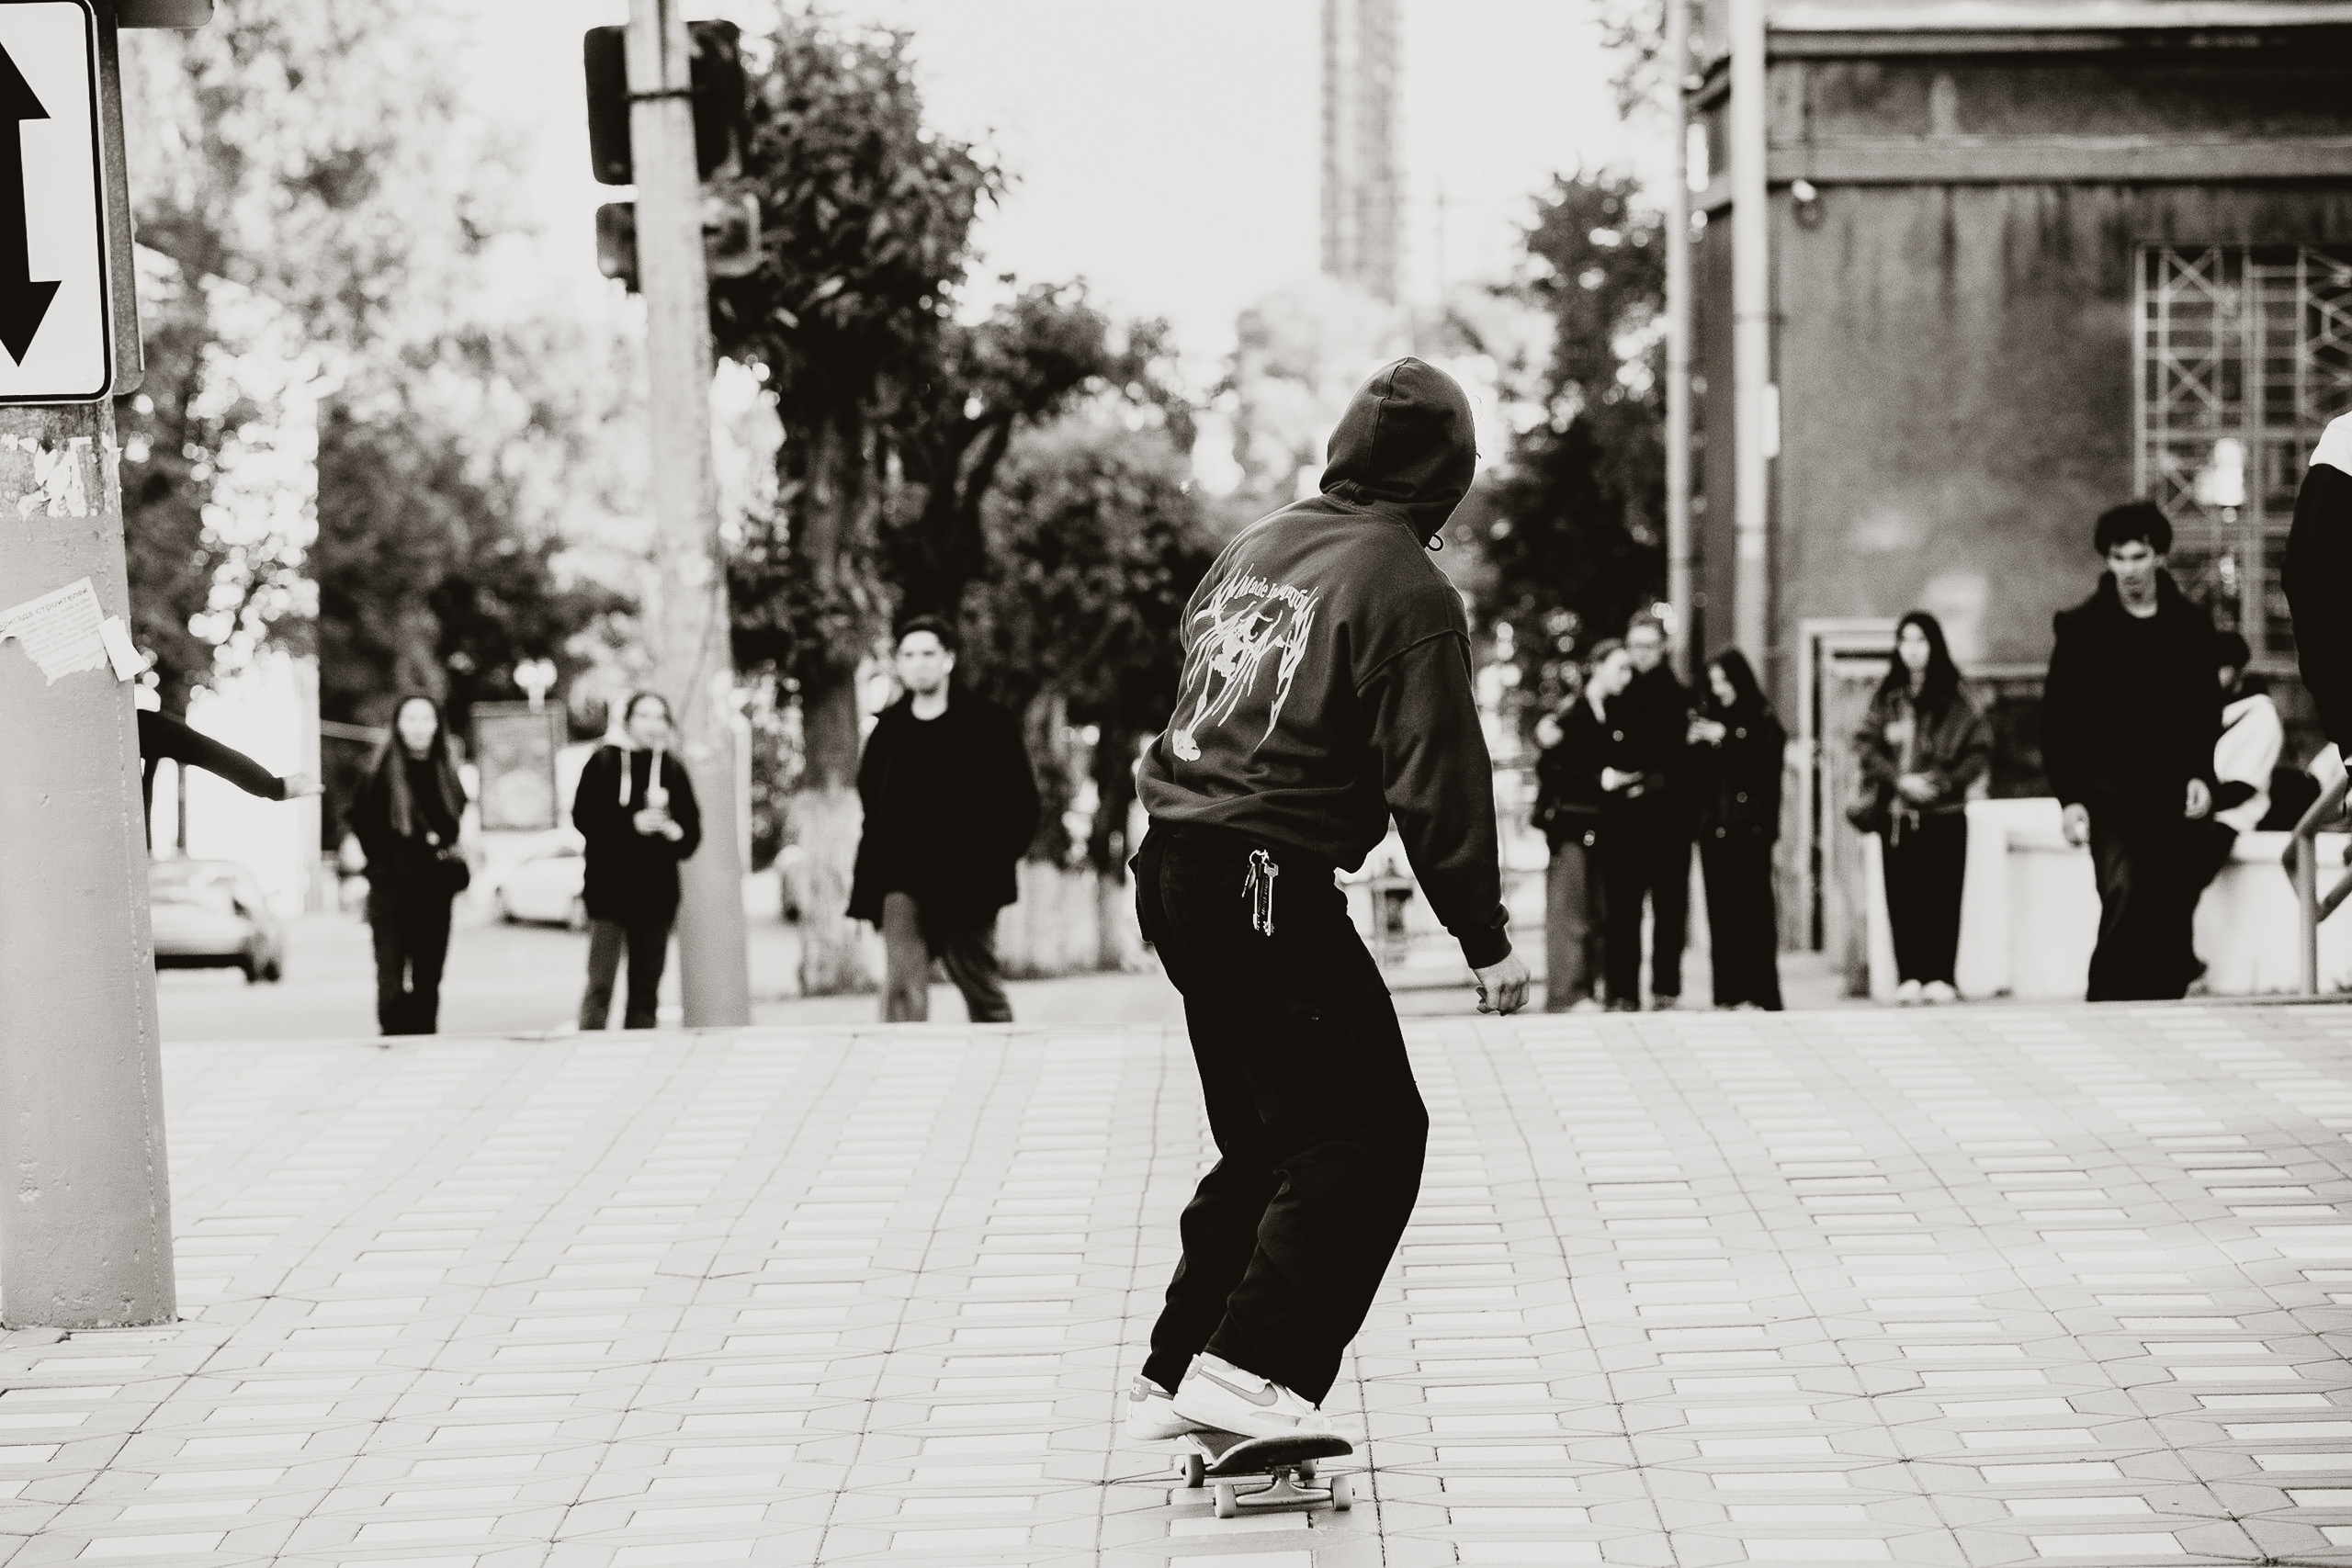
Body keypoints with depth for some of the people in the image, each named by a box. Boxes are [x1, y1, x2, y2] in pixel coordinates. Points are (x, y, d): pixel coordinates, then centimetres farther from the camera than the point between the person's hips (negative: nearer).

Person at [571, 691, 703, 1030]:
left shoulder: (673, 769, 9)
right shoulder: (605, 762, 0)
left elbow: (692, 832, 10)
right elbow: (584, 817, -7)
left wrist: (674, 831, -12)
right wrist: (632, 823, -16)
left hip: (657, 892, 4)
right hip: (609, 887, -4)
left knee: (646, 992, 7)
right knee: (600, 985, -10)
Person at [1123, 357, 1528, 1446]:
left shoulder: (1254, 546, 13)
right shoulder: (1409, 593, -11)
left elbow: (1196, 688, 20)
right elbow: (1435, 782, -13)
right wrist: (1486, 939, -8)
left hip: (1176, 868, 9)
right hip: (1272, 888, -9)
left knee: (1271, 1136, 18)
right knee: (1370, 1133, -4)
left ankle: (1177, 1375, 20)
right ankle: (1252, 1368, -13)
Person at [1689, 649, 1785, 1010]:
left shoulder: (1762, 720, 3)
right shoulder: (1709, 719, 15)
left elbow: (1769, 761, -11)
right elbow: (1695, 777, 13)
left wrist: (1726, 738, -13)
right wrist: (1694, 746, -5)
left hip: (1749, 828, -4)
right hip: (1714, 828, 4)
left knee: (1752, 909, -8)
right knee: (1721, 909, 1)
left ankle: (1758, 994, -7)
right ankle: (1727, 994, 3)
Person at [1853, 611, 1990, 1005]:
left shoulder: (1956, 698, 2)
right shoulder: (1886, 697, 10)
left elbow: (1980, 751, 0)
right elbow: (1865, 746, 4)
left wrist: (1946, 780, -13)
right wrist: (1900, 780, -10)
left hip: (1943, 812, -2)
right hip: (1896, 812, 2)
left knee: (1940, 895, -6)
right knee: (1902, 895, -1)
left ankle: (1941, 976, -2)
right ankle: (1909, 977, 2)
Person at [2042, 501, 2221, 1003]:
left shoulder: (2190, 626, 8)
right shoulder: (2082, 627, 1)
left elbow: (2208, 711, 11)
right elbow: (2056, 718, 1)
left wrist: (2202, 775, -3)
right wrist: (2069, 797, -6)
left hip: (2172, 792, 3)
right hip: (2108, 790, -3)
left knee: (2171, 915, 1)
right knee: (2122, 894, -21)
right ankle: (2106, 1005, -15)